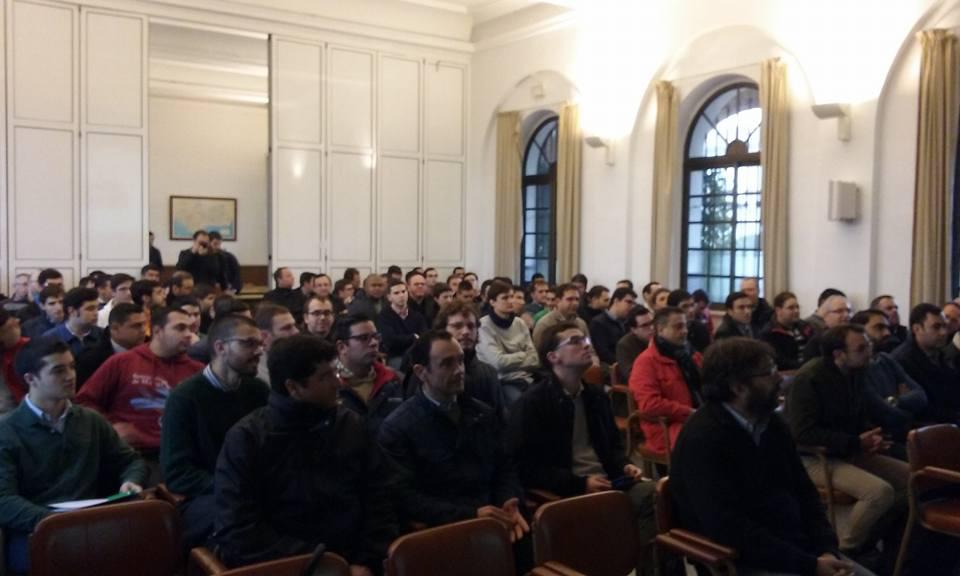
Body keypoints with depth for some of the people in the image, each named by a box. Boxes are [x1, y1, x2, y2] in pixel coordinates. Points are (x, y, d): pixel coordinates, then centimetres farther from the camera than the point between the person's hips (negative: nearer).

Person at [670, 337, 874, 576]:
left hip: (798, 548, 8)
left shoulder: (772, 425, 7)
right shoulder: (702, 439, -19)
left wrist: (827, 549, -4)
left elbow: (804, 492, 13)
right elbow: (730, 530, -24)